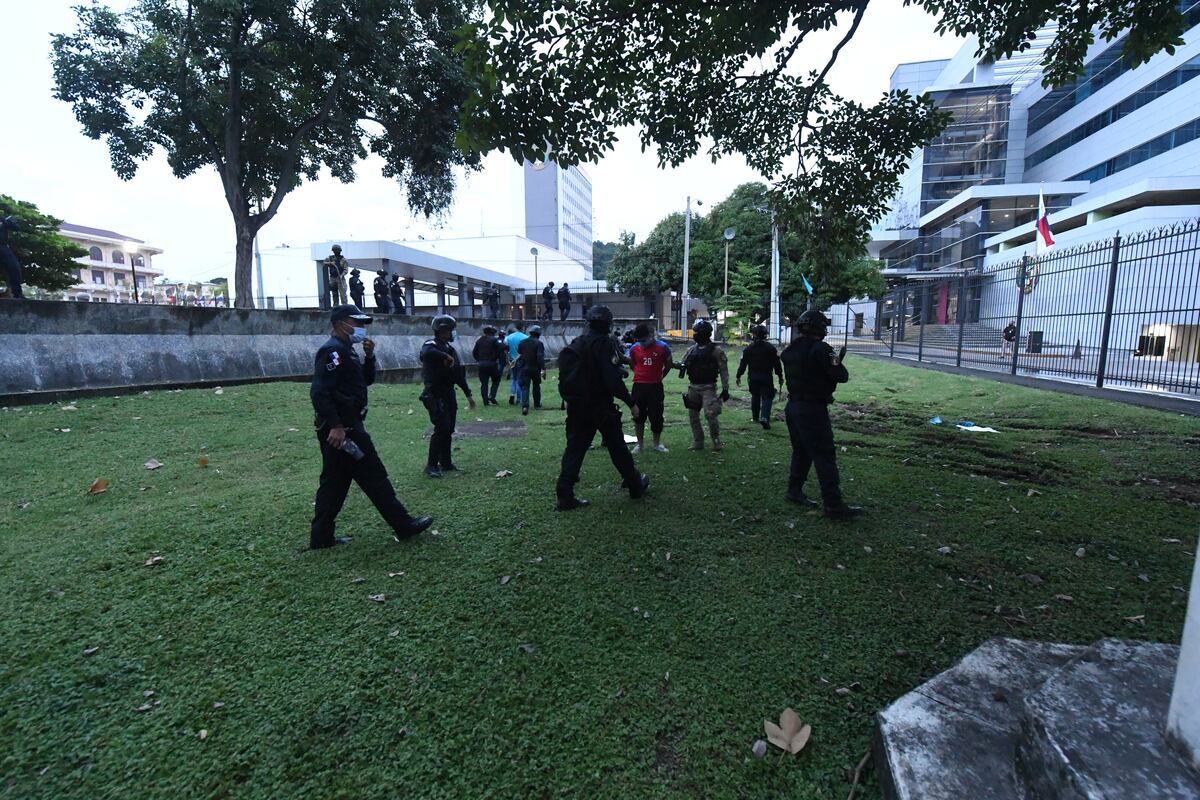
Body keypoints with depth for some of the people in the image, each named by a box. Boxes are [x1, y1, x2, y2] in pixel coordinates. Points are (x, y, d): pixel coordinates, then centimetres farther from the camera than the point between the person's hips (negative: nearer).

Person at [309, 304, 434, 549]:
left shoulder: (345, 350, 17)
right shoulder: (333, 350, -14)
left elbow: (367, 380, 20)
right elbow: (320, 392, -23)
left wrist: (369, 356, 5)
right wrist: (336, 426, -27)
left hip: (342, 427, 10)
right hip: (342, 428, -10)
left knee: (334, 481, 14)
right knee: (373, 476, -2)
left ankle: (321, 537, 21)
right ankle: (403, 526, 7)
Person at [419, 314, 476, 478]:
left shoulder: (450, 348, 16)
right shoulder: (431, 345, -9)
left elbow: (459, 374, 20)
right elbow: (427, 353, -37)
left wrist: (468, 394, 19)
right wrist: (446, 357, -26)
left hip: (449, 394, 8)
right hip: (435, 395, -8)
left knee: (448, 430, 10)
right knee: (441, 428, -13)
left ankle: (446, 463, 20)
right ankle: (431, 465, -4)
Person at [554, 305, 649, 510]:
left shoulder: (576, 344, 10)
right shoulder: (603, 343, -13)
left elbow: (567, 376, 15)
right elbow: (612, 378, -21)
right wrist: (631, 403, -16)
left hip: (576, 407, 6)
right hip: (601, 406, -6)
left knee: (575, 448, 6)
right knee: (617, 447, 9)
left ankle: (565, 496, 3)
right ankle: (635, 486, 26)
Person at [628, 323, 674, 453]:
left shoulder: (662, 347, -5)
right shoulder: (634, 348, -1)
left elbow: (668, 364, 9)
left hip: (656, 386, -1)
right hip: (639, 386, 1)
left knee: (656, 416, 4)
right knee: (638, 416, 6)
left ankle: (657, 443, 20)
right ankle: (639, 443, 20)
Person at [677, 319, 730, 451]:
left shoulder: (716, 351, -5)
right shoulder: (691, 350, 10)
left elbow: (724, 371, -5)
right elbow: (683, 363, 14)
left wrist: (725, 389, -9)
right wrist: (680, 365, -11)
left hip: (708, 387, -5)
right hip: (693, 387, 6)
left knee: (710, 414, -14)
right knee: (693, 416, 8)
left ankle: (716, 440, 9)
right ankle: (698, 442, 20)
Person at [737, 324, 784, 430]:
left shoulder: (748, 349, 1)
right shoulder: (771, 348, -3)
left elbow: (743, 364, 2)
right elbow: (777, 364, -3)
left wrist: (738, 376, 10)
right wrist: (780, 377, 4)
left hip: (753, 377, 2)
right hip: (766, 377, -2)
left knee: (755, 396, 19)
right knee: (767, 397, 0)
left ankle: (755, 416, 29)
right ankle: (764, 417, -18)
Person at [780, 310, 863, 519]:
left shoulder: (789, 350, 7)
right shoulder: (820, 349, -16)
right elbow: (841, 376, -13)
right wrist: (837, 363, 7)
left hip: (793, 406, 8)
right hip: (813, 409, -8)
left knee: (801, 451, 19)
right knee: (824, 456, -4)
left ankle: (794, 490, 26)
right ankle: (834, 505, -1)